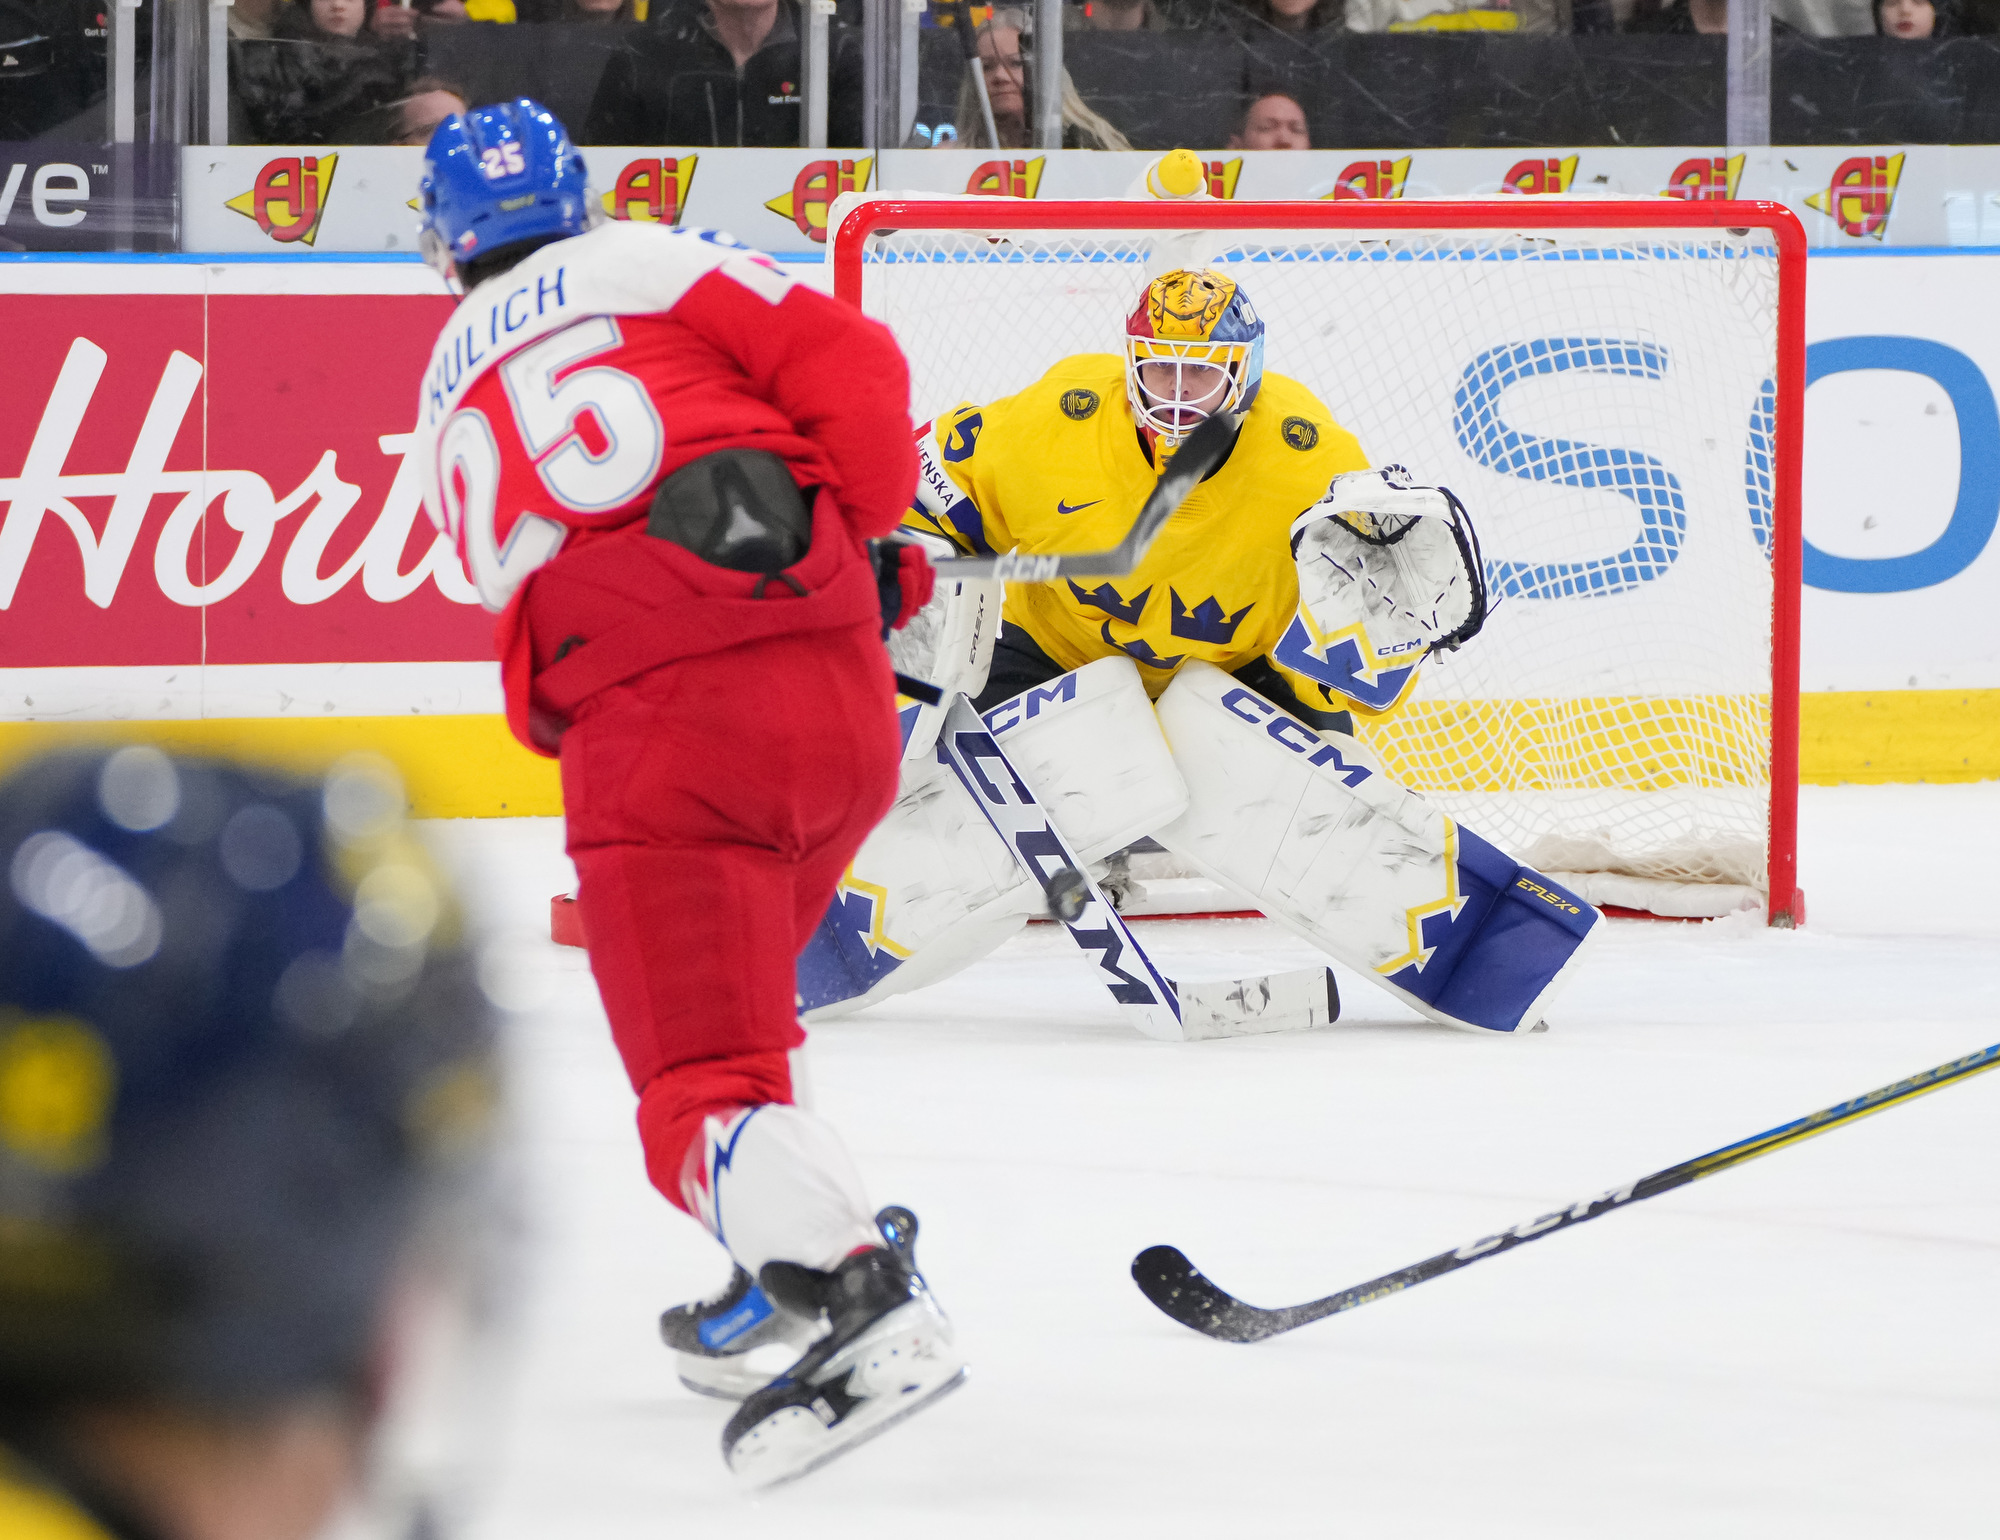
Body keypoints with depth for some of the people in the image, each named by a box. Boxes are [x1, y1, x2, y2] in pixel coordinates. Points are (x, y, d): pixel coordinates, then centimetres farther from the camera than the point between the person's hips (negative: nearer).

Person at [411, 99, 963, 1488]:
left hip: (655, 740, -2)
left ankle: (864, 1306, -33)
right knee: (739, 1009, 28)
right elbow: (851, 370, 1)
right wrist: (860, 542, 10)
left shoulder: (450, 404, 26)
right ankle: (791, 1278, 28)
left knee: (700, 1087, -10)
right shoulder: (663, 267, 14)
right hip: (843, 698, 2)